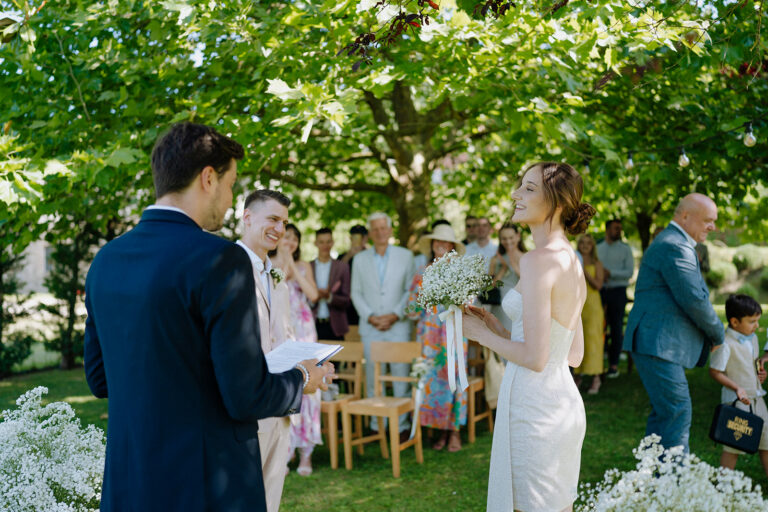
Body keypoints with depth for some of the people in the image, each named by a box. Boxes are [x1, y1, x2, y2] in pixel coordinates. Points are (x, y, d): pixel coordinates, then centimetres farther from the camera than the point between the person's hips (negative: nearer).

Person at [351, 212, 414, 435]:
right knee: (373, 376, 3)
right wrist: (370, 317, -5)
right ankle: (376, 424, 11)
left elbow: (411, 290, 2)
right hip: (370, 327, 2)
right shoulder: (360, 259, 10)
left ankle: (402, 423, 6)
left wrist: (394, 315, -9)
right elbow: (356, 293, 9)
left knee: (401, 374, -2)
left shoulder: (405, 256, 5)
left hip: (398, 325, -1)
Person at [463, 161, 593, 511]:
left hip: (534, 409, -9)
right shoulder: (572, 263, 11)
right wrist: (500, 329, 15)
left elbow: (535, 357, -21)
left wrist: (483, 335, -5)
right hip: (565, 404, 9)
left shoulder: (538, 260, -17)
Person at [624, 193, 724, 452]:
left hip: (660, 344, 11)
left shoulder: (673, 243, 20)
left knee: (664, 413, 16)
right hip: (657, 344, -11)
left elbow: (692, 297, 24)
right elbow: (694, 300, -19)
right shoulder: (675, 247, -15)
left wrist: (712, 331, 12)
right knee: (677, 414, -11)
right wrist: (718, 334, -4)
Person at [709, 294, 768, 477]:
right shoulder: (725, 344, -19)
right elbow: (714, 371, -18)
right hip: (736, 400, -8)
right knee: (734, 443, -3)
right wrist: (736, 388, -26)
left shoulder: (752, 338, 8)